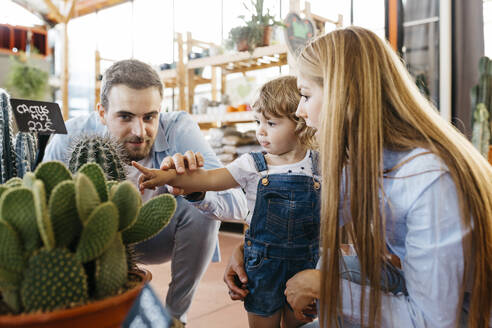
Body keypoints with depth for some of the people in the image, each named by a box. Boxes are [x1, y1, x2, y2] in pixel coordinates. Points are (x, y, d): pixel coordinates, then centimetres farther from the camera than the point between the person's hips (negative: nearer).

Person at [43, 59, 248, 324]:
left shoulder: (178, 128, -27)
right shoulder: (69, 138, -25)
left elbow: (237, 205, -35)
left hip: (155, 238, 0)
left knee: (203, 208, -28)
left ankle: (176, 314, -5)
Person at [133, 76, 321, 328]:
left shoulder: (317, 164, -4)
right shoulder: (252, 165, -5)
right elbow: (210, 179, -9)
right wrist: (168, 176, -19)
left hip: (306, 262, 1)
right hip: (262, 260, 0)